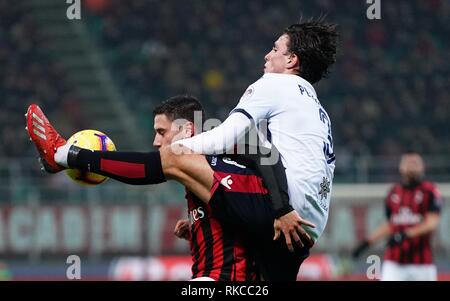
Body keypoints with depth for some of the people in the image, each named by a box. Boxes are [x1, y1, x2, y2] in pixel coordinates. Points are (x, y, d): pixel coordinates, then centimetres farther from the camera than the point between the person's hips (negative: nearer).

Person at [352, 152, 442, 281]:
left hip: (422, 261, -3)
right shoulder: (393, 192, 10)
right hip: (394, 262, 3)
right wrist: (367, 242, 13)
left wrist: (408, 234, -27)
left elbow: (432, 222, -14)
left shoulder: (430, 191, -4)